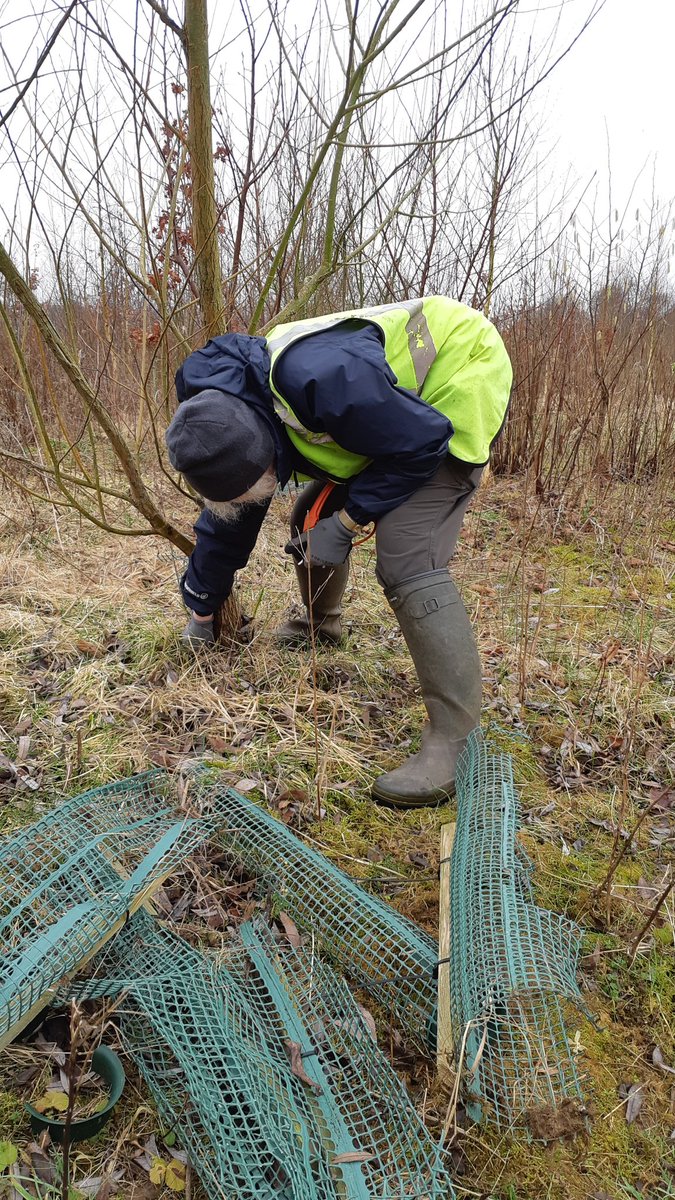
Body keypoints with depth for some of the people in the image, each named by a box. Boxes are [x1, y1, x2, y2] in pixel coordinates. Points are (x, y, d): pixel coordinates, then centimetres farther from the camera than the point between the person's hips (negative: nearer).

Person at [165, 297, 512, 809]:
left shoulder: (323, 379, -37)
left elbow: (422, 443, -25)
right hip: (392, 406, 8)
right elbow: (227, 517, 7)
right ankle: (322, 623, 41)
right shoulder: (232, 420, -8)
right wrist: (202, 610, 16)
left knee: (408, 564, -22)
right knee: (312, 519, 13)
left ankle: (453, 741, -18)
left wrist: (348, 521, -20)